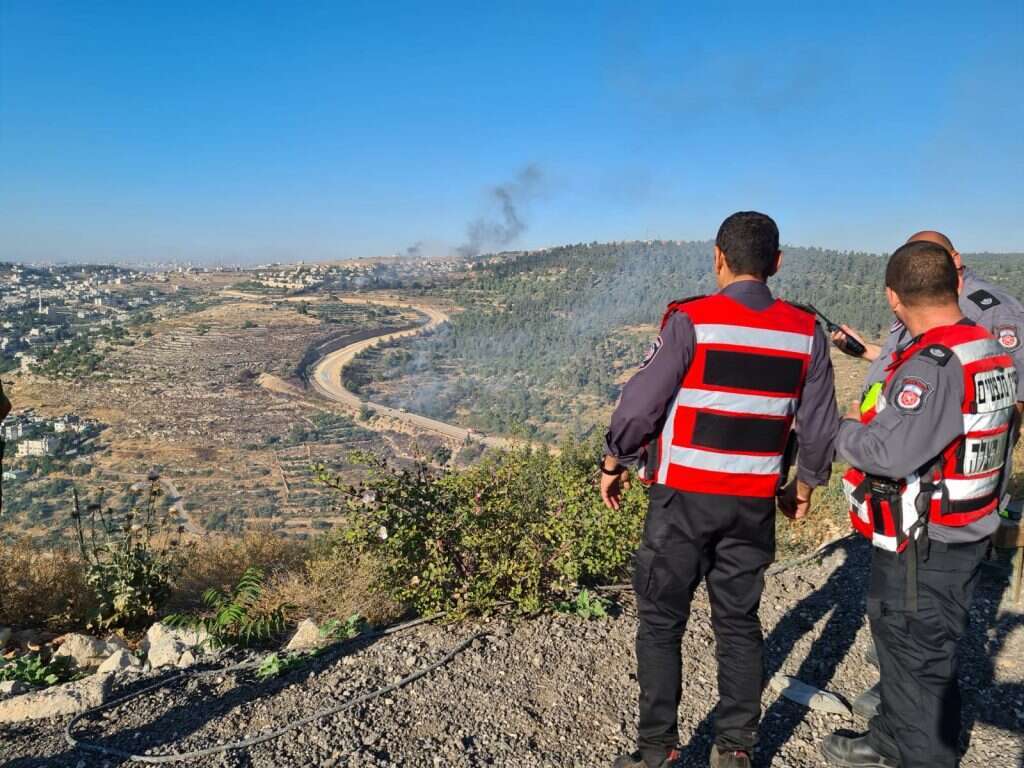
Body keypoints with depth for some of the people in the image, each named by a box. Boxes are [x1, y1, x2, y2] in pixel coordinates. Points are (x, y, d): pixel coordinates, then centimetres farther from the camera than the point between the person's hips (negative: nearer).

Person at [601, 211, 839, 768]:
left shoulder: (691, 321, -12)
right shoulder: (806, 332, 1)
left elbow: (640, 403, -12)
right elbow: (820, 426, 6)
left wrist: (614, 463, 3)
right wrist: (804, 486, 21)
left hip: (683, 496, -4)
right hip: (754, 502, 4)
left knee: (660, 622, 9)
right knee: (739, 622, 16)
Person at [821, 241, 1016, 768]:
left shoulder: (934, 364, -25)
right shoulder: (991, 351, 5)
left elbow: (889, 452, -32)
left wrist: (849, 428, -12)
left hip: (925, 550, -10)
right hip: (963, 532, 10)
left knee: (919, 658, 6)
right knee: (896, 636, 24)